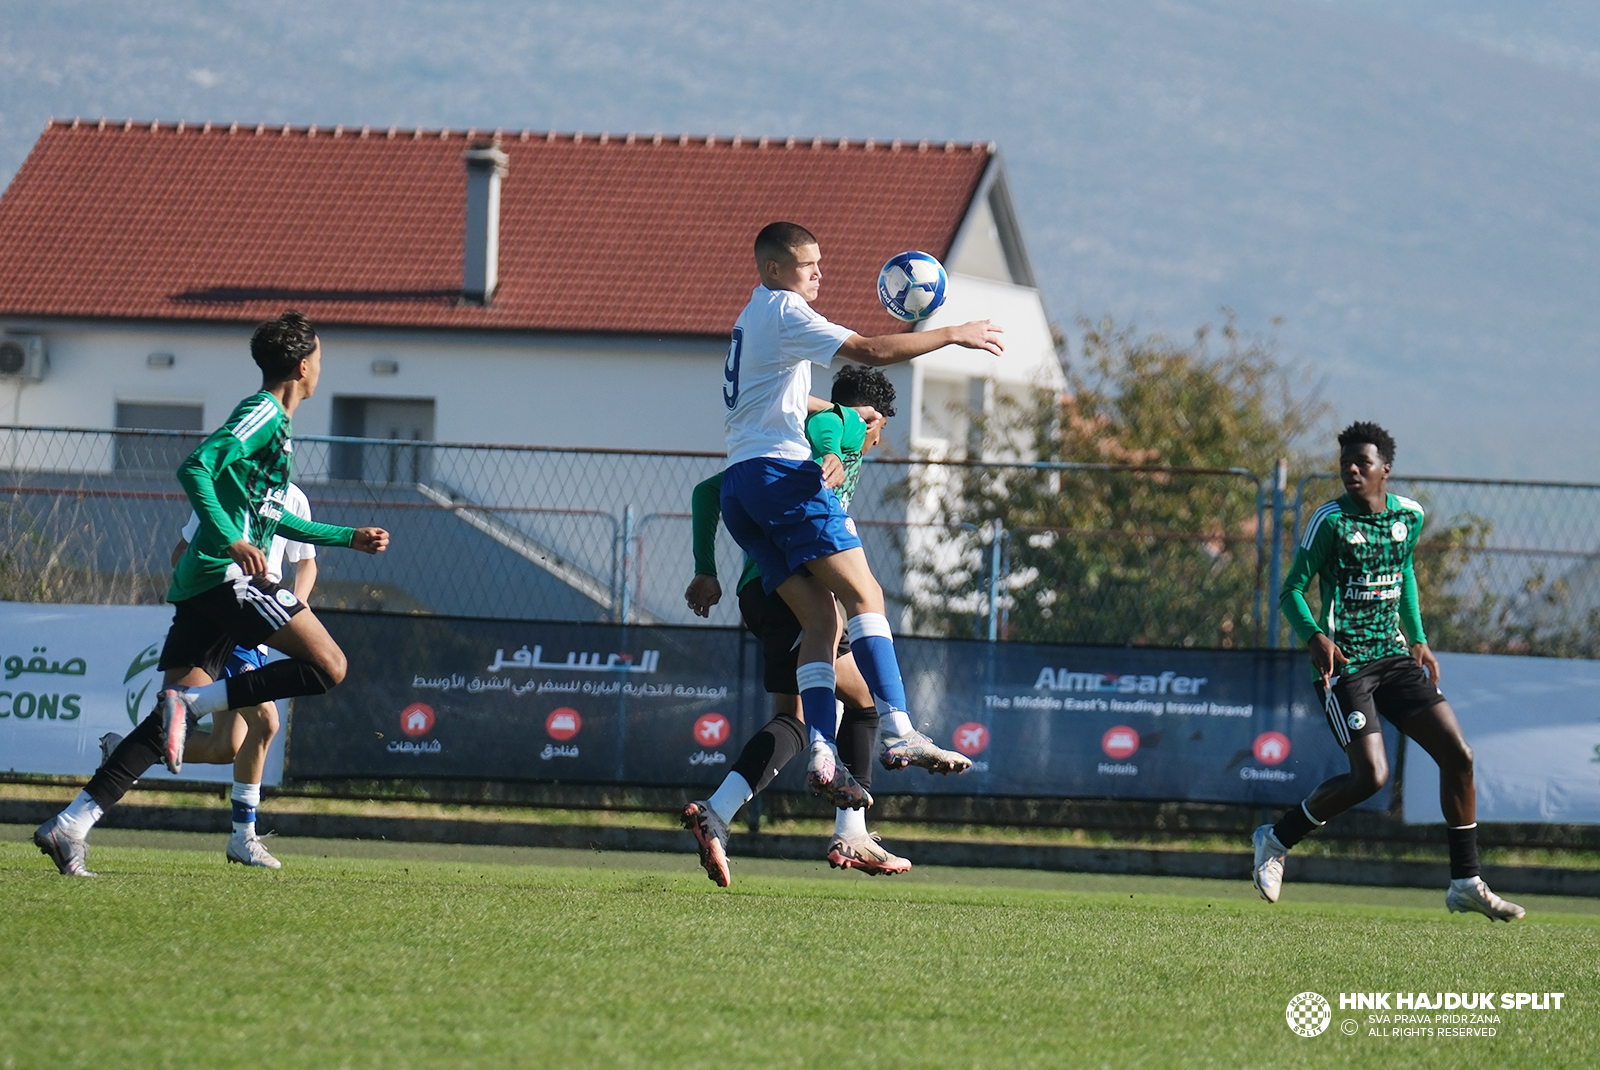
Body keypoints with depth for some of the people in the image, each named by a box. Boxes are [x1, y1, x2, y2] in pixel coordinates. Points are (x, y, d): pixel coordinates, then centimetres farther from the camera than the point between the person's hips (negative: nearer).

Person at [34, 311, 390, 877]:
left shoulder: (271, 421, 26)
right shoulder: (264, 415, -5)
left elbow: (275, 520, 39)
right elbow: (195, 468, -19)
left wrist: (350, 537, 42)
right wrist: (233, 540, -27)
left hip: (200, 583, 10)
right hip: (229, 576, -10)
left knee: (172, 717, 3)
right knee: (329, 666, -12)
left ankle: (71, 824, -6)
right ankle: (190, 701, -18)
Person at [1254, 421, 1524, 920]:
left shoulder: (1409, 516, 6)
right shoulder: (1331, 521, -10)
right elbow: (1292, 590, -8)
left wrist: (1418, 640, 17)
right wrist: (1315, 637, -26)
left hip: (1394, 658, 6)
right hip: (1345, 663, -6)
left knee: (1458, 755, -3)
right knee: (1371, 776, -18)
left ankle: (1466, 885, 8)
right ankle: (1275, 840, 4)